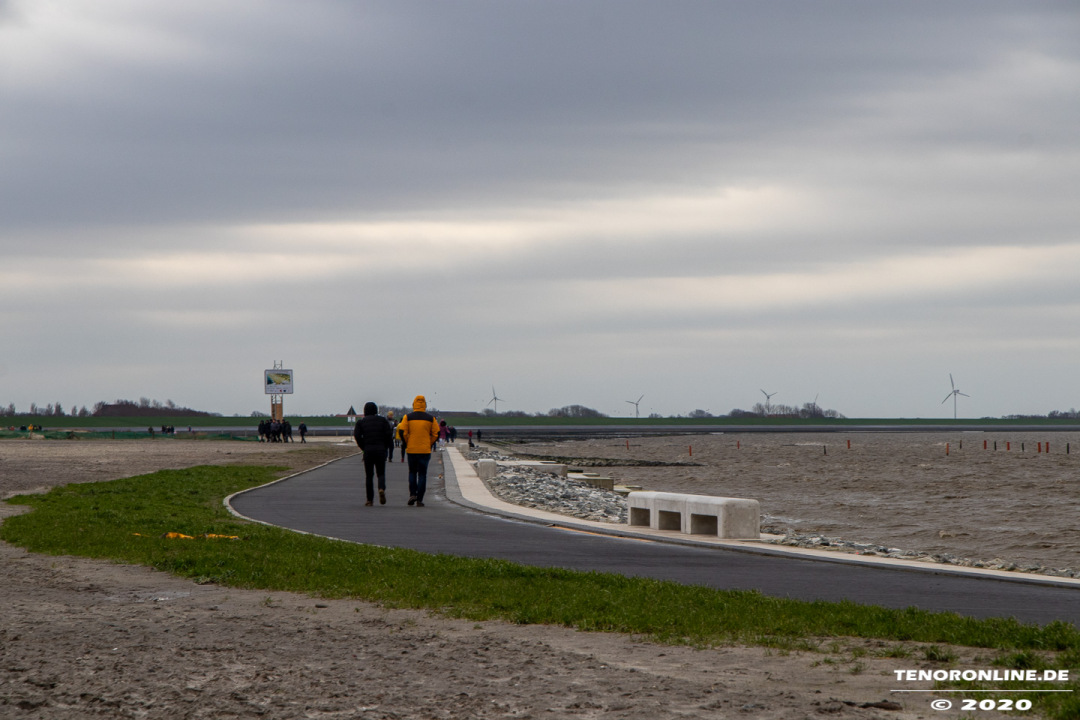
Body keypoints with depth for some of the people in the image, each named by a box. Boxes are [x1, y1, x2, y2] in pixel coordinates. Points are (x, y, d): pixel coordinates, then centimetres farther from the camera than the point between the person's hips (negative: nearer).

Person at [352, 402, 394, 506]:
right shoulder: (382, 420, 6)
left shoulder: (361, 422, 6)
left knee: (369, 475, 5)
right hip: (381, 450, 0)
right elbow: (388, 434, -4)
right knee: (381, 473, 9)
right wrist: (386, 446, 8)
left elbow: (357, 435, -6)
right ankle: (382, 489, -22)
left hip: (368, 450, 0)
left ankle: (370, 500, 1)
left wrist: (364, 447, 4)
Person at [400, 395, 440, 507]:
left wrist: (407, 444, 6)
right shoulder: (430, 419, 2)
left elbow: (403, 433, -7)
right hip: (425, 450, 0)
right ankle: (419, 500, -1)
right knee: (422, 474, 3)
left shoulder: (408, 417, -1)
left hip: (411, 450, 0)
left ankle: (412, 494, 4)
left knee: (412, 472, 18)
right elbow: (436, 434, 1)